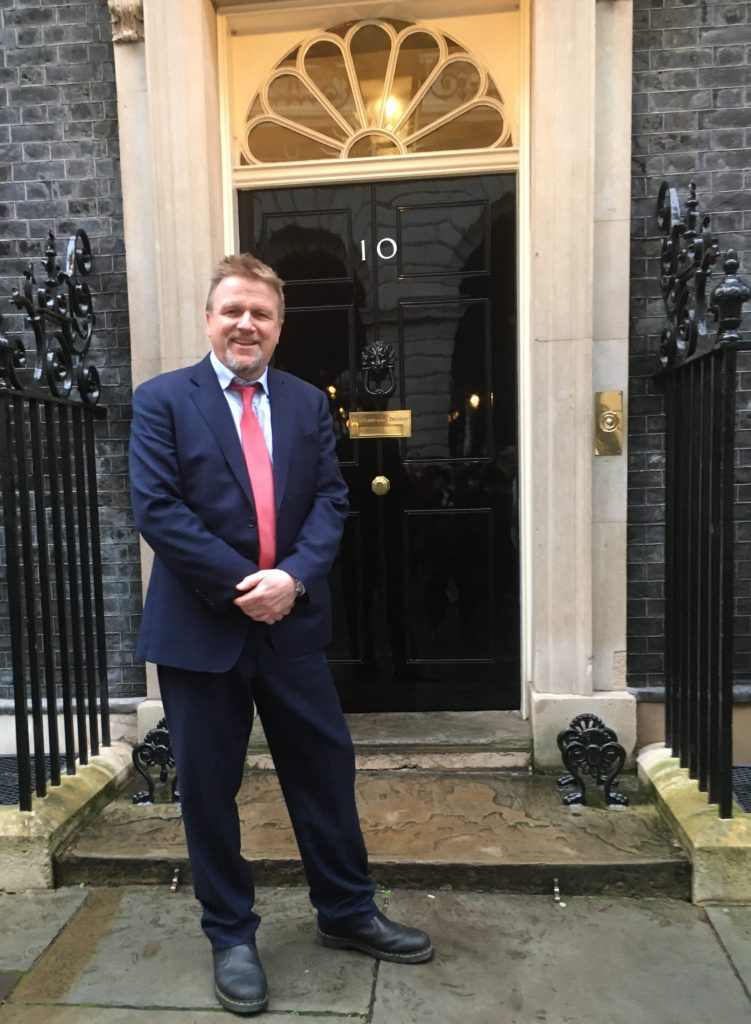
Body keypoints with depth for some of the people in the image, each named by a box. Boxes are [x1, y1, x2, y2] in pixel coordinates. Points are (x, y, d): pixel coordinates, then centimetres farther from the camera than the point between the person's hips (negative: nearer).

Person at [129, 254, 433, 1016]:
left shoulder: (308, 403, 9)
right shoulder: (162, 400, -2)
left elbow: (330, 500, 2)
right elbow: (157, 508, -11)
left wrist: (292, 577, -15)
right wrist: (242, 586, -16)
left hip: (292, 622, 3)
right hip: (201, 627, -2)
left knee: (325, 768, 13)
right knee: (208, 787, 10)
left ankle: (347, 914, 35)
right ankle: (230, 937, 32)